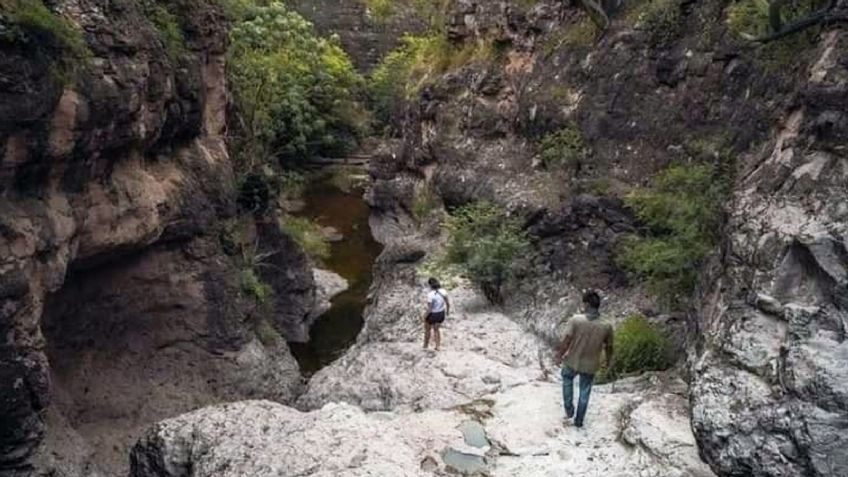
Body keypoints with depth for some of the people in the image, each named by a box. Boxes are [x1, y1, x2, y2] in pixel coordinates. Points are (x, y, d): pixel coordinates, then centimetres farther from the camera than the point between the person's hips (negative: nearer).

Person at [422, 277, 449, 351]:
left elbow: (429, 309, -25)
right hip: (441, 314, 4)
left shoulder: (430, 295, -30)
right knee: (436, 329, 28)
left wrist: (424, 317, -9)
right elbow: (448, 303, -3)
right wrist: (448, 311, 16)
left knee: (427, 330, 24)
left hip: (432, 315, -4)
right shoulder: (443, 291, -15)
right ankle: (438, 346, 27)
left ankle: (425, 345, 43)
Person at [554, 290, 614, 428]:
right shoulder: (606, 326, -15)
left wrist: (559, 355, -1)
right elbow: (609, 347, -2)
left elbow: (566, 341, -18)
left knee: (567, 379, 30)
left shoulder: (575, 320, -22)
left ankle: (569, 411, 27)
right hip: (590, 365, 1)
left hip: (572, 361, -1)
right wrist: (609, 361, 17)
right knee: (584, 392, 21)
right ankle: (579, 421, 34)